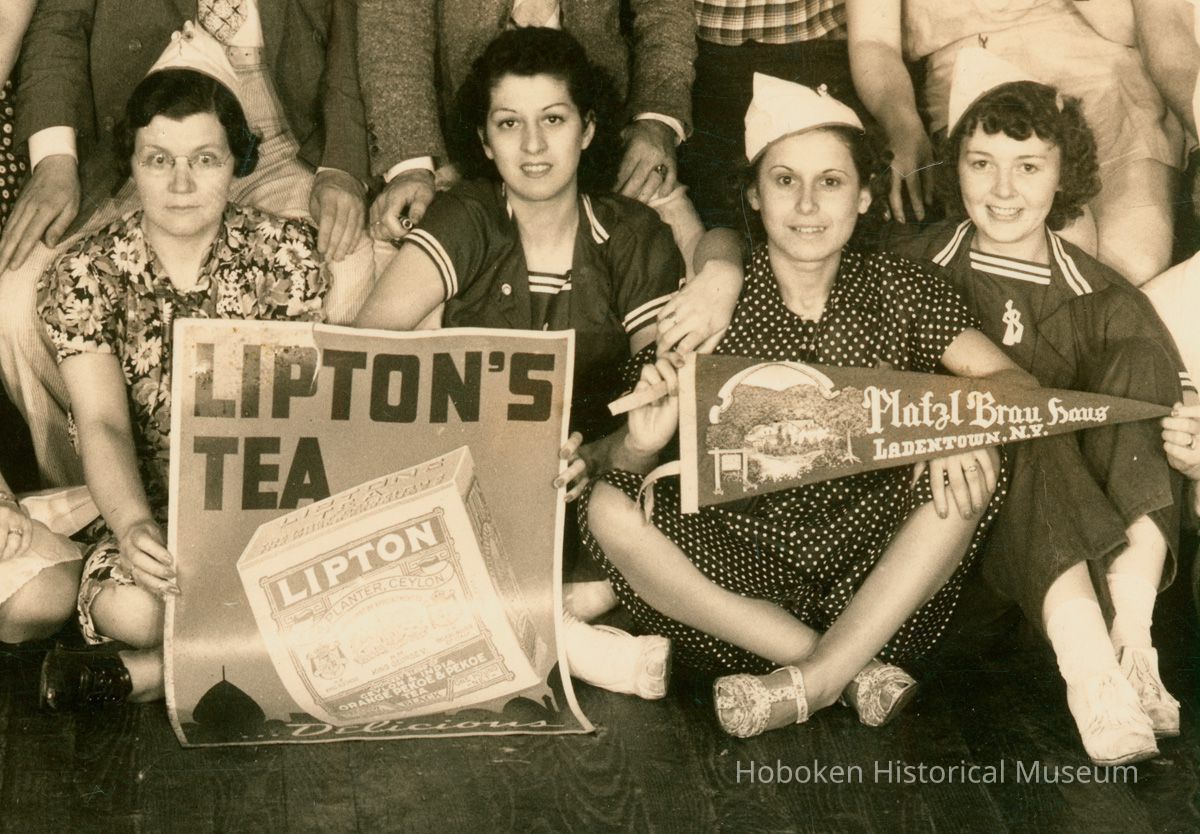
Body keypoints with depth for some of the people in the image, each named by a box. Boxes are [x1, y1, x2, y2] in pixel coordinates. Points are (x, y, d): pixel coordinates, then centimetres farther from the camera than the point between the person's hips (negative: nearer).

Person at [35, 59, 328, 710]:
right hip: (152, 510, -1)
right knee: (132, 609, -35)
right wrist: (132, 523, -38)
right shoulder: (86, 275, -4)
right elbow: (103, 423, -17)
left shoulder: (285, 252, -1)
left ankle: (148, 674, -12)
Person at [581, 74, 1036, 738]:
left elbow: (1012, 381, -6)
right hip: (745, 560, 0)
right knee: (609, 510, -24)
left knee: (971, 472, -23)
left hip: (876, 565, 1)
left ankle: (813, 680, -21)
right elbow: (623, 475, -3)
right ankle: (855, 673, -22)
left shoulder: (901, 292, 3)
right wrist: (642, 443, -28)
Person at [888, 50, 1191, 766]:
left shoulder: (1102, 299, 10)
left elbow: (1176, 398, 1)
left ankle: (1131, 631, -36)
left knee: (1139, 357, -19)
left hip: (1095, 508, 2)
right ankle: (1088, 664, -51)